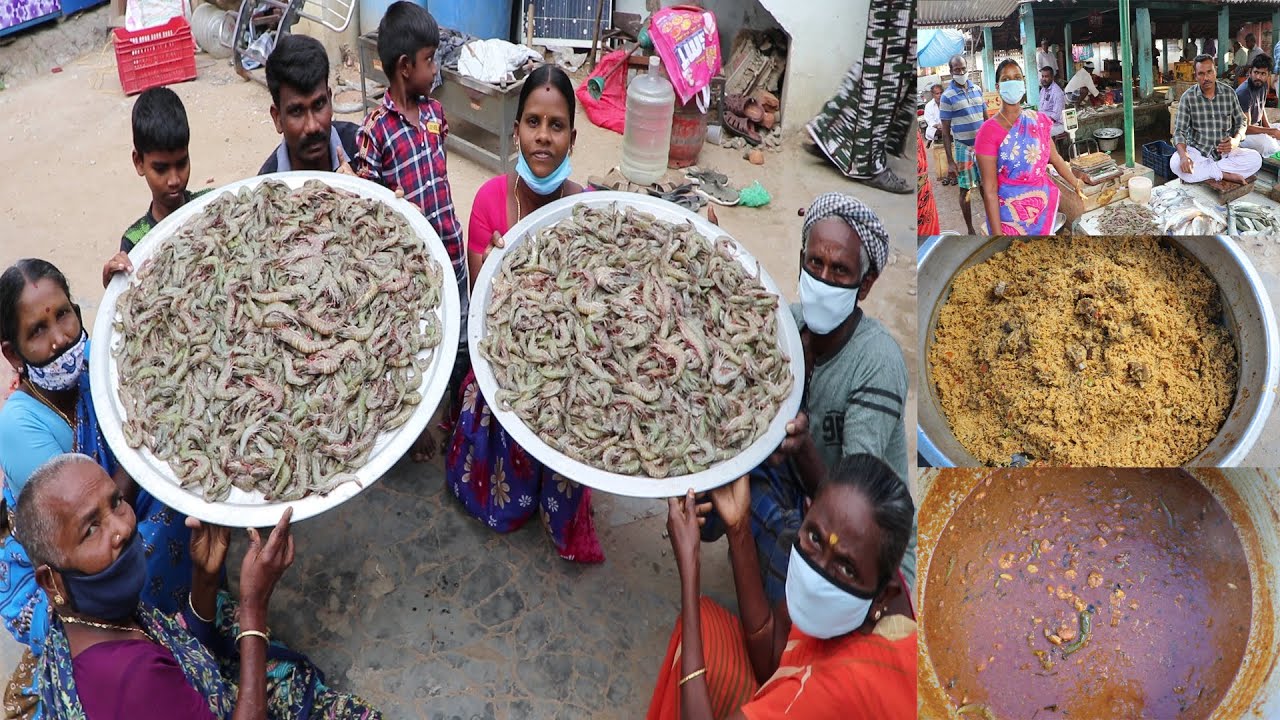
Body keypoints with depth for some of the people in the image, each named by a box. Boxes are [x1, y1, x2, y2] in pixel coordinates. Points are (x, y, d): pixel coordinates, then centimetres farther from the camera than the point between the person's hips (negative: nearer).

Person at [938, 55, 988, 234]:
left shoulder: (977, 89, 4)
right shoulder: (947, 96, -9)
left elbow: (986, 118, 13)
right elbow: (945, 131, -9)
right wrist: (950, 161, -12)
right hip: (963, 147, -4)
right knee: (965, 190, 4)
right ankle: (970, 229, 14)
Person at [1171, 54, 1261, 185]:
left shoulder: (1229, 92, 0)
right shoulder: (1188, 97, -7)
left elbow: (1241, 122, 10)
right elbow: (1179, 131, -10)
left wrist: (1236, 140, -14)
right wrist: (1183, 155, -31)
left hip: (1225, 151, 2)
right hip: (1197, 150, -2)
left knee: (1255, 159, -23)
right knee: (1175, 163, -34)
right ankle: (1224, 174, -24)